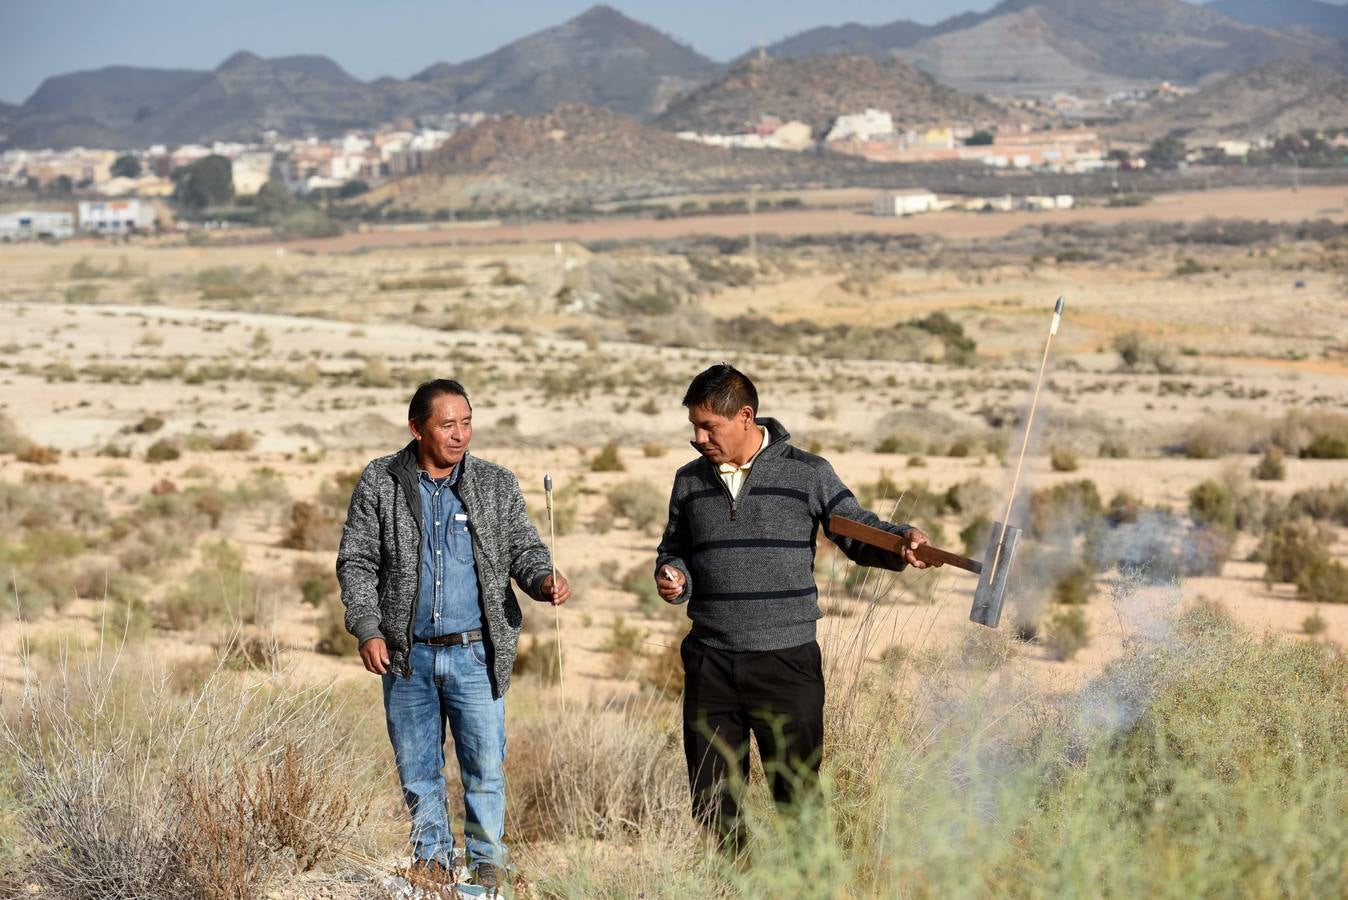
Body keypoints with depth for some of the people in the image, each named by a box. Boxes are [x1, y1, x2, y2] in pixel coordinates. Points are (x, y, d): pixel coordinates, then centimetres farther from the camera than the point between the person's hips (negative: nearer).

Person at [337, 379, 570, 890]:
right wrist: (366, 628, -8)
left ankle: (488, 862, 13)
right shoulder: (380, 483, 2)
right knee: (417, 769, 9)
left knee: (485, 766, -1)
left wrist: (544, 580, -16)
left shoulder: (497, 486, 4)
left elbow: (524, 549, 7)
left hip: (475, 654, 0)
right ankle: (432, 857, 23)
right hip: (406, 655, 1)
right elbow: (356, 560, 2)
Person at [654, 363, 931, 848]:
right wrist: (673, 577, -1)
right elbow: (675, 549, 21)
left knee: (799, 797, 0)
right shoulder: (690, 481, 10)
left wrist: (904, 541, -19)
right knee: (711, 804, 8)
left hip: (787, 662, -3)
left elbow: (859, 532, 1)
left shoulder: (807, 473, -1)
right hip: (710, 663, 3)